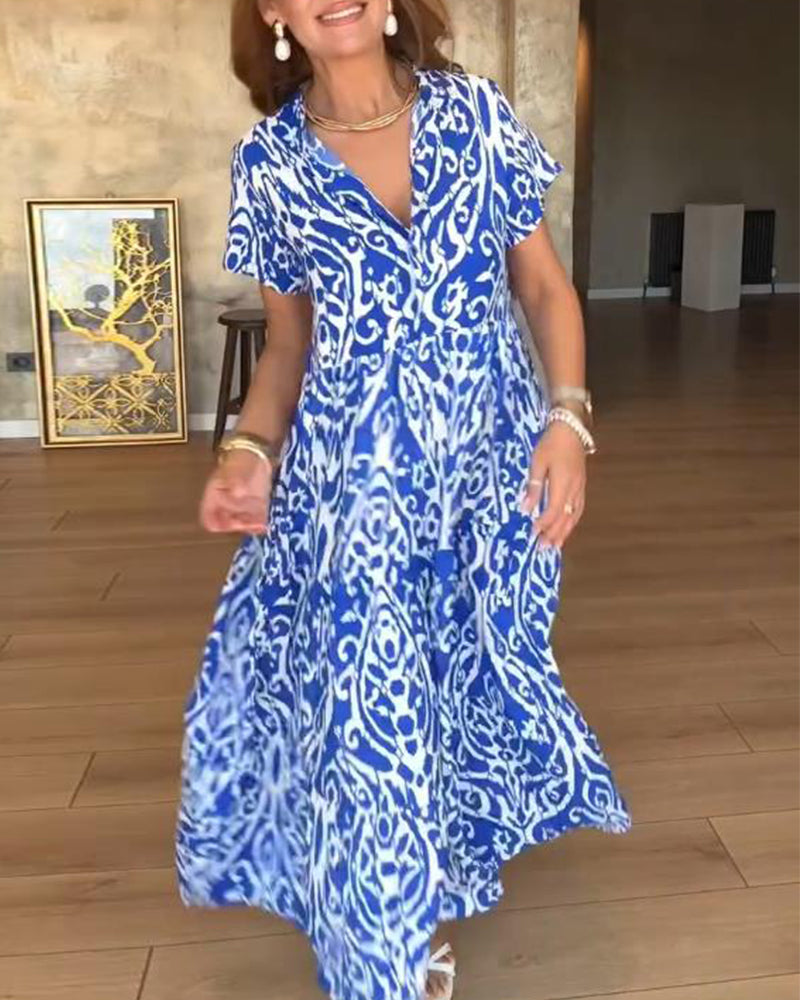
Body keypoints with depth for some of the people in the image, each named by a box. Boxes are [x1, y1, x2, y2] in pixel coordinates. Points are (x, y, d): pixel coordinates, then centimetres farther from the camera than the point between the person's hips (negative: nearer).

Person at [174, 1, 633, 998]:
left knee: (471, 675, 13)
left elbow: (544, 284, 5)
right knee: (368, 701, 1)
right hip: (350, 478, 0)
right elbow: (288, 339, 9)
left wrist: (567, 419, -7)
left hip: (493, 462, 1)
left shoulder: (476, 111, 1)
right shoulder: (268, 158, 1)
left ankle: (444, 871, 44)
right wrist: (250, 447, -8)